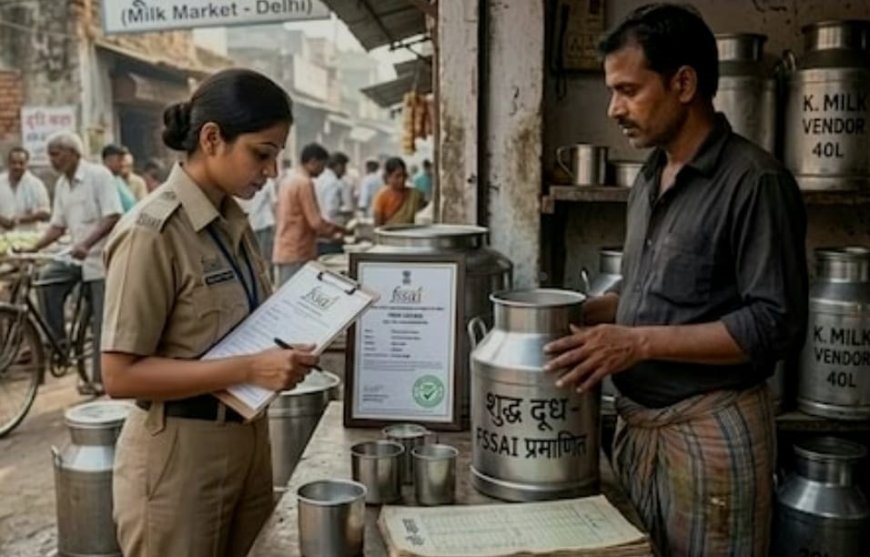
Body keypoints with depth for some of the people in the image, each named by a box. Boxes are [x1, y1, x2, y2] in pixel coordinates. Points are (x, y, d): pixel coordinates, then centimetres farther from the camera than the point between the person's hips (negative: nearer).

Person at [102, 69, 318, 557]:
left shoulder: (235, 223, 5)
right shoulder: (152, 231, -18)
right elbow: (122, 374, -20)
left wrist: (282, 353, -2)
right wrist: (250, 369, -25)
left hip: (247, 441, 7)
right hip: (179, 454, -7)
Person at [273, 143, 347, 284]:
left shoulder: (289, 180, 14)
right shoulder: (304, 183, -15)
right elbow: (315, 222, -17)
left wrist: (330, 228, 19)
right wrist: (335, 230, 1)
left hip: (286, 250, 10)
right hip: (296, 253, -10)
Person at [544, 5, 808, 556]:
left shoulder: (754, 181, -15)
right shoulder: (650, 180, 10)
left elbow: (777, 323, -18)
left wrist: (640, 342, -22)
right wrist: (577, 313, 2)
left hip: (710, 430, -7)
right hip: (636, 423, 7)